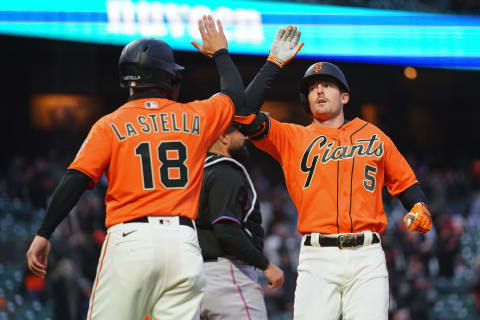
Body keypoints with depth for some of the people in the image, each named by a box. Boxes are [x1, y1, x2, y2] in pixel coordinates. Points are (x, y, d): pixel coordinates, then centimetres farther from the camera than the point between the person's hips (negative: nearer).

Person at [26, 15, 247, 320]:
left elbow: (75, 180, -4)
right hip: (183, 243, 2)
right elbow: (237, 97, 33)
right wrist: (220, 52, 47)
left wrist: (44, 234, -4)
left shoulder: (111, 125, 6)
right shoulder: (195, 118, 12)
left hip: (130, 240, -2)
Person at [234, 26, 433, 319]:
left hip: (367, 257, 1)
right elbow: (246, 114, 2)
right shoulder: (293, 138, 14)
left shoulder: (373, 136, 19)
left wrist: (420, 210, -1)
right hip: (317, 259, 0)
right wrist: (275, 63, 4)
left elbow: (406, 182, 20)